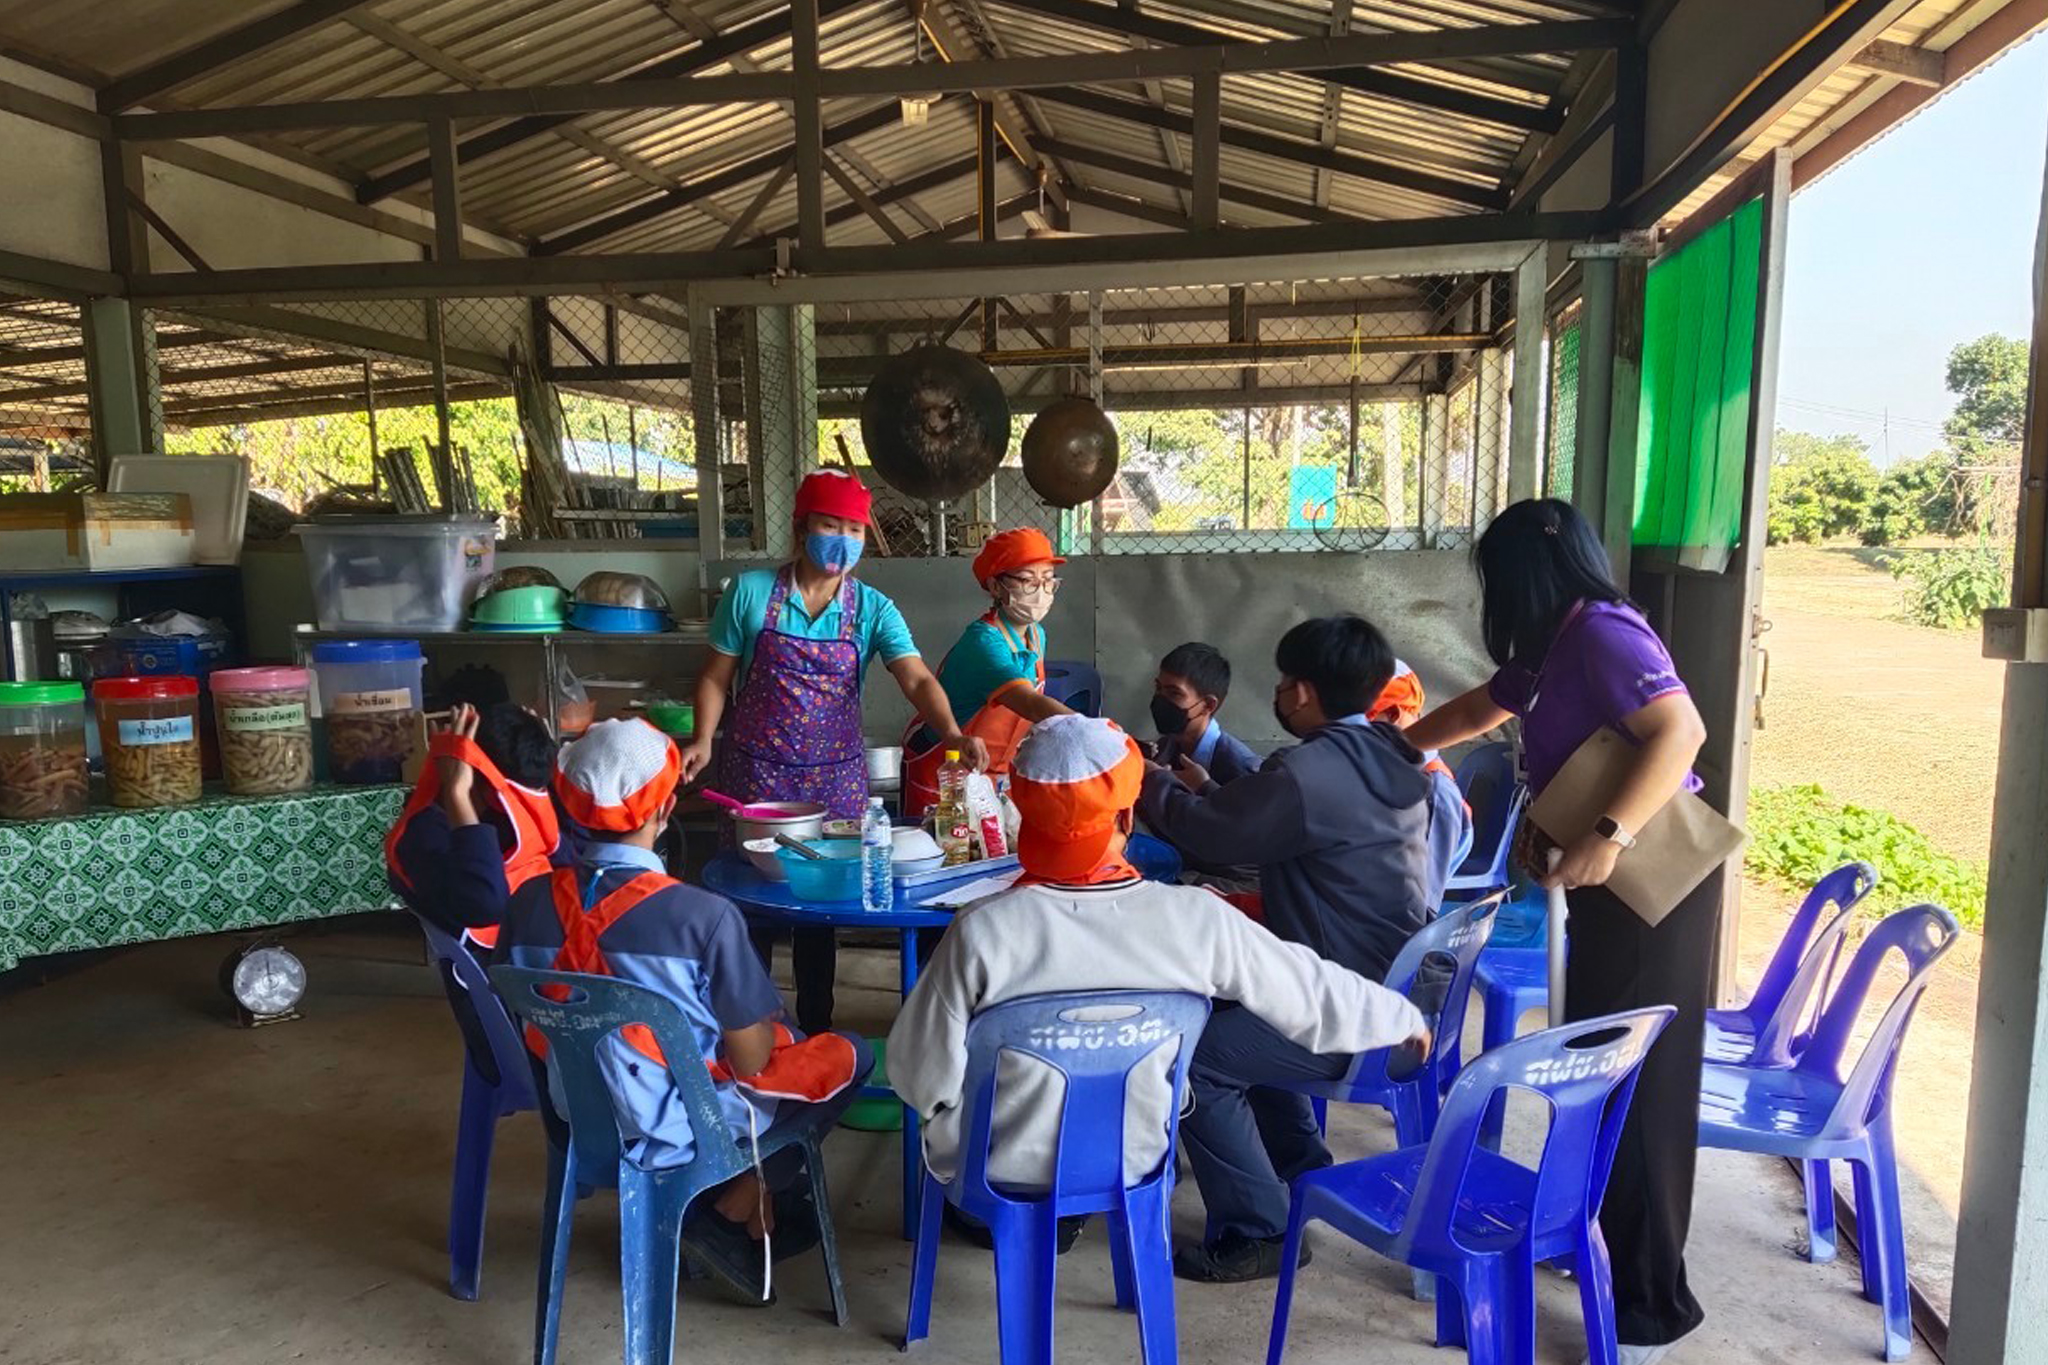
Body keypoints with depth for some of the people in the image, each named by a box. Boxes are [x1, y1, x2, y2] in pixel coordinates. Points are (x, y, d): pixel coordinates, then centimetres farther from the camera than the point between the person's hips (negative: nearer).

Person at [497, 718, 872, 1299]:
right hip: (683, 1129, -6)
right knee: (849, 1055, 15)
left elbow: (529, 1025, 3)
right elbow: (749, 1061, -18)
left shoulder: (529, 902, -13)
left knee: (779, 1040, 27)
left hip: (580, 1115, 6)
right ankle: (735, 1210, 15)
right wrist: (766, 1024, 5)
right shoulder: (703, 916, -28)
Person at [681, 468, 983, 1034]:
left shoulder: (872, 609, -3)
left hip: (835, 777, 1)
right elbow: (716, 676, 2)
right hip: (756, 773, -1)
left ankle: (816, 1029, 28)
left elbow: (917, 678, -15)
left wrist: (951, 733, -33)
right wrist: (703, 740, -13)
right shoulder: (751, 592, -5)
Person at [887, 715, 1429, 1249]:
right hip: (1129, 1164, 2)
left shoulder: (983, 930, -27)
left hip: (994, 1167, -1)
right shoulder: (1195, 920, -21)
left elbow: (922, 1078, -19)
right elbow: (1310, 991, -7)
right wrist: (1405, 1017, 12)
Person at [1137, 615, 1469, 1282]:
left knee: (1199, 1059, -9)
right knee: (1233, 1011, 26)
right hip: (1397, 991, 10)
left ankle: (1255, 1233, 2)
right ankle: (1302, 1165, 34)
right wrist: (1209, 788, 19)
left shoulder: (1308, 773, -23)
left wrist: (1147, 777, 6)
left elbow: (1204, 827, -11)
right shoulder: (1384, 756, 8)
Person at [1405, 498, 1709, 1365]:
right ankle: (1603, 1231, 32)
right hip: (1614, 884, 9)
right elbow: (1479, 711, 29)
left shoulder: (1603, 631, -16)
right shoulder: (1555, 646, 13)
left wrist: (1610, 838, -35)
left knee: (1640, 1079, -3)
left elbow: (1681, 730, -28)